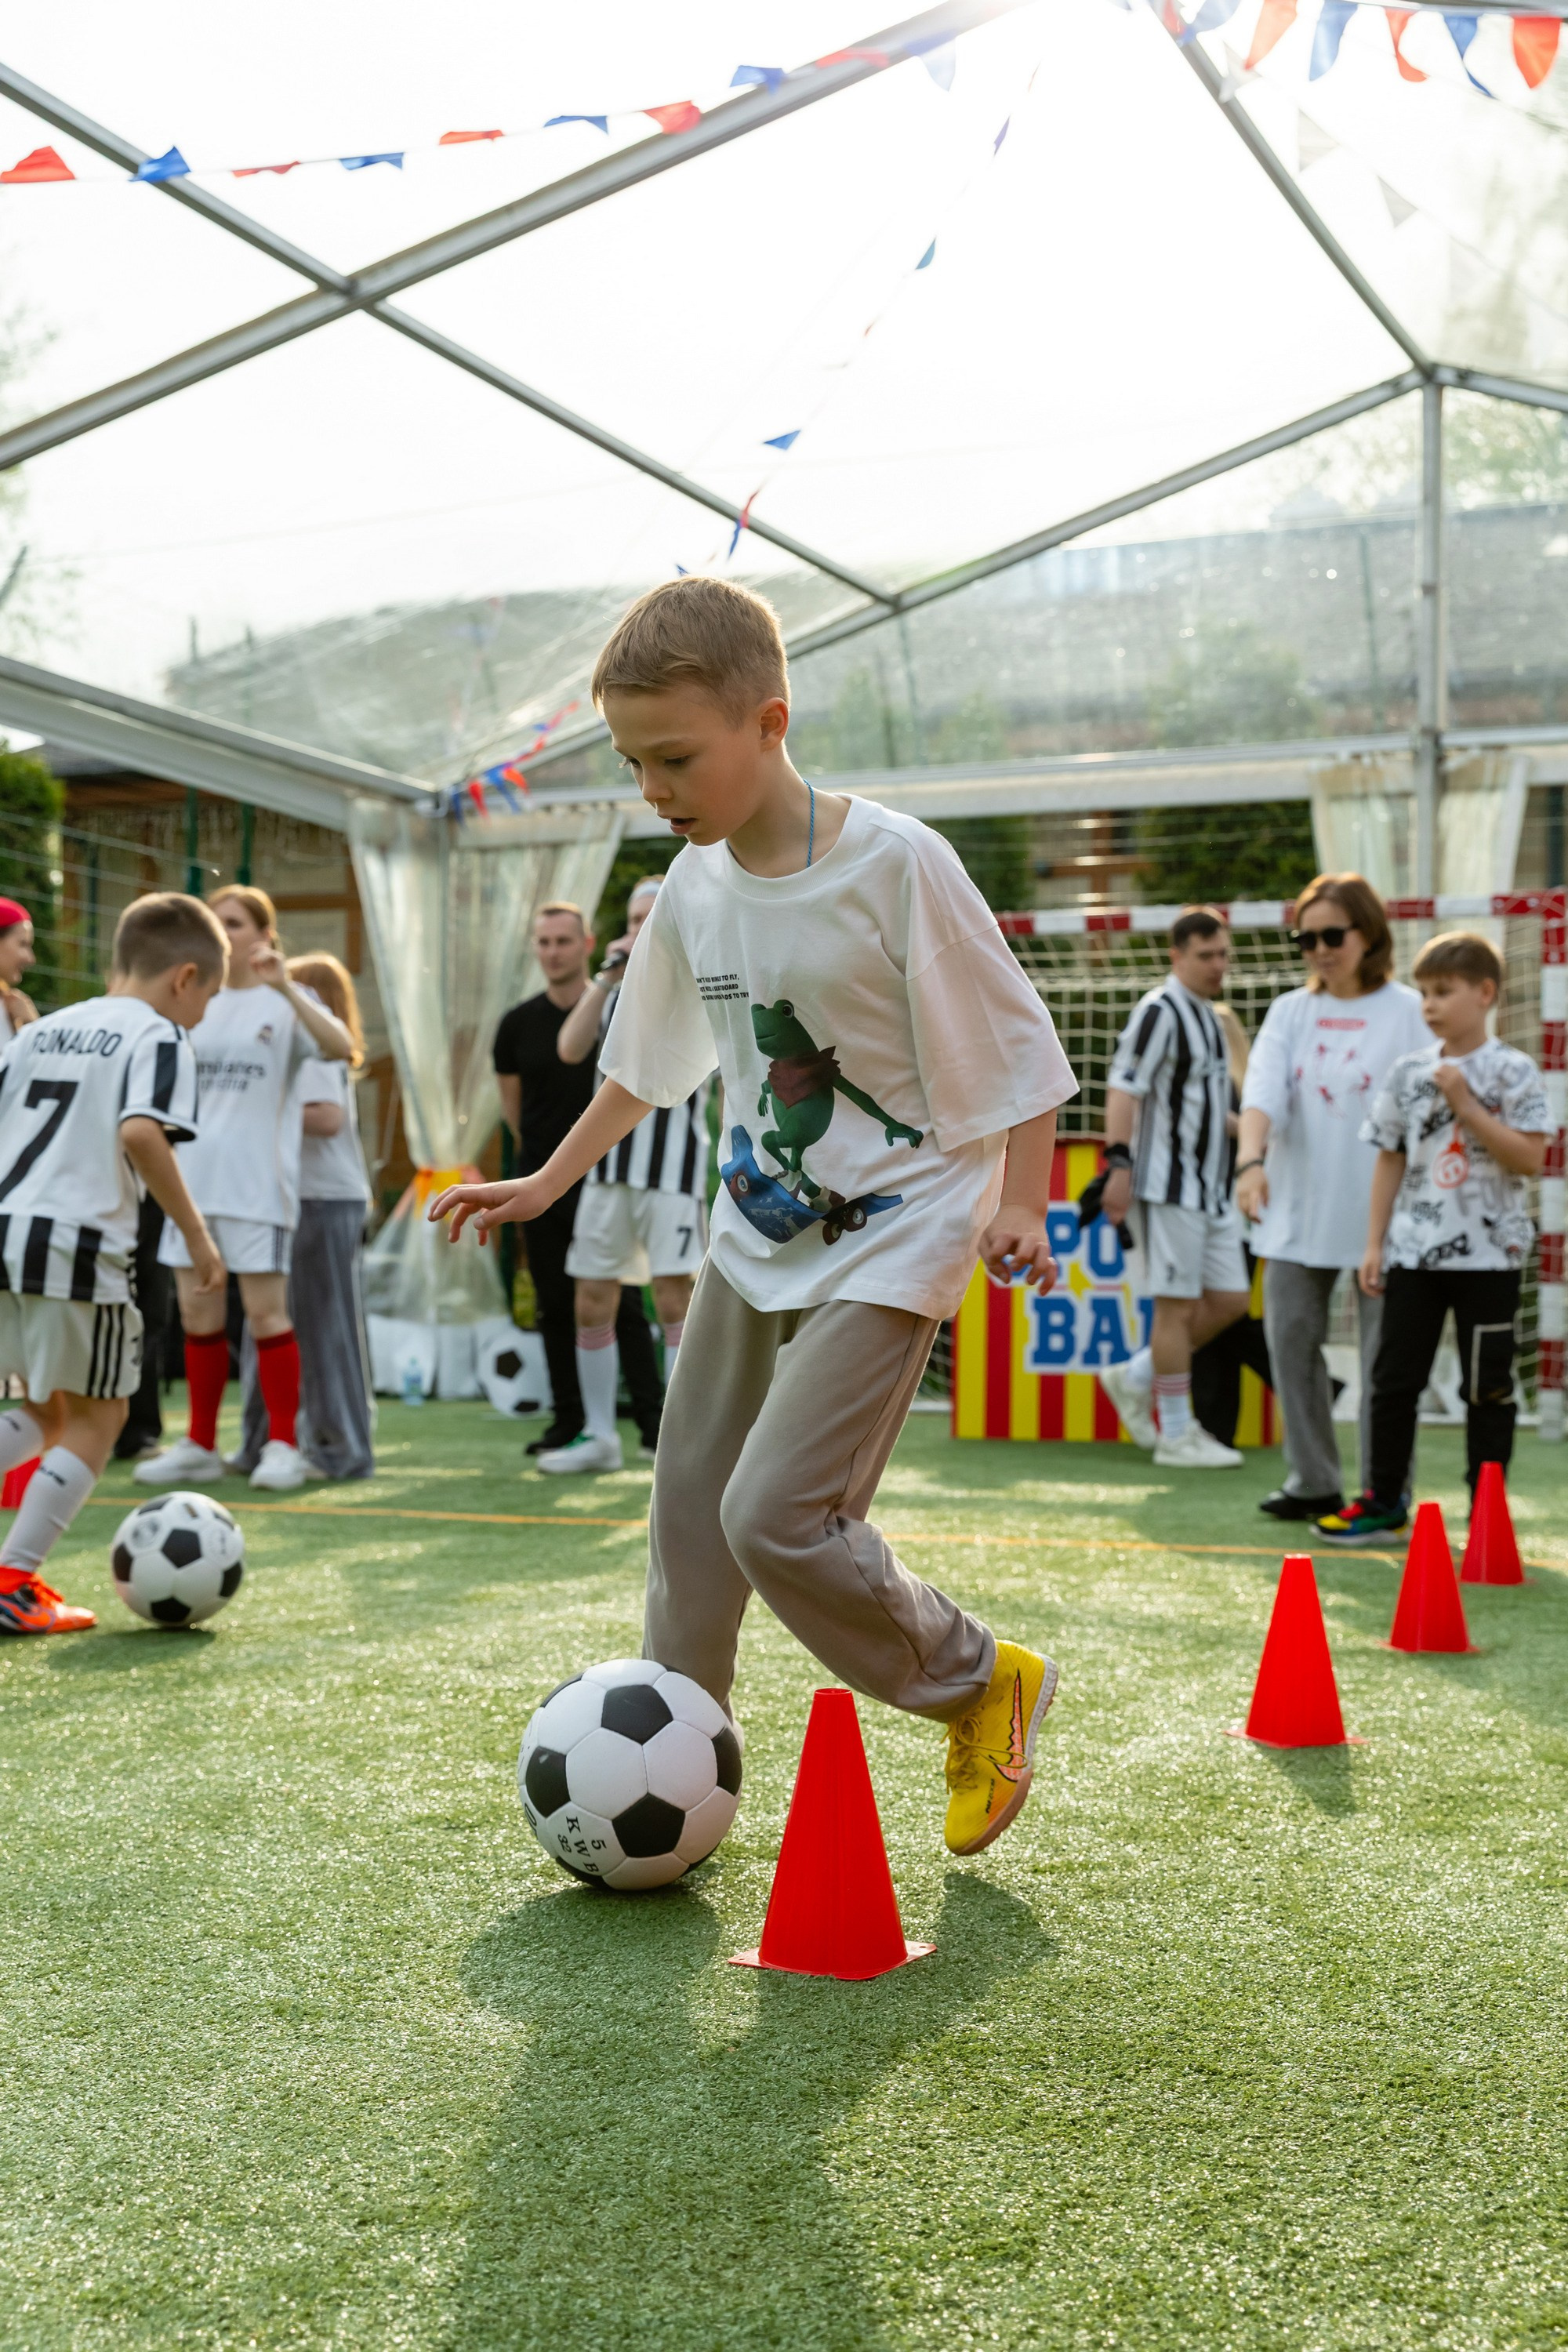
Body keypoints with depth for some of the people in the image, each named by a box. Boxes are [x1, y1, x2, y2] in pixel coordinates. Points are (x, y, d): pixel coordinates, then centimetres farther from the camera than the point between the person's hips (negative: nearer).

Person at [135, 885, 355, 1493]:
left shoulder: (285, 1000, -2)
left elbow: (341, 1048, -20)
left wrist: (285, 988, -30)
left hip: (258, 1183, -5)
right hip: (194, 1177, 5)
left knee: (265, 1313, -4)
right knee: (198, 1316, 8)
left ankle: (282, 1446, 5)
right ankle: (200, 1447, 16)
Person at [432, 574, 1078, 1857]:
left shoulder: (895, 863, -19)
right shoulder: (693, 889, 0)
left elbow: (1012, 1044, -14)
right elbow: (645, 1063, 16)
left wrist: (1020, 1208, -24)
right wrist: (546, 1183, 19)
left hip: (892, 1235, -7)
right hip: (758, 1233, 7)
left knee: (776, 1513, -15)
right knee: (692, 1500, 11)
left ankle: (984, 1686, 8)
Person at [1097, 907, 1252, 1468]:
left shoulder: (1208, 1015, 17)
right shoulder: (1159, 1012, -11)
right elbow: (1122, 1088, -19)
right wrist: (1119, 1163, -26)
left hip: (1209, 1188, 9)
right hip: (1168, 1187, -9)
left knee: (1229, 1301, 8)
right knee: (1178, 1305, -4)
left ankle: (1134, 1380, 20)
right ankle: (1176, 1434, 5)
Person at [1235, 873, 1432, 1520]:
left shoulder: (1408, 1011, -1)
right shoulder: (1290, 1011, 9)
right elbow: (1264, 1090, -5)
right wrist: (1251, 1160, -23)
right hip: (1298, 1206, 4)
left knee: (1384, 1354, -1)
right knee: (1290, 1335, 5)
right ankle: (1313, 1482, 18)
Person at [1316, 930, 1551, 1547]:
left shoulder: (1513, 1072, -5)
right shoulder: (1408, 1072, 6)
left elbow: (1529, 1158, -12)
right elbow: (1391, 1160, 10)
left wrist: (1466, 1107, -18)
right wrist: (1374, 1243, 6)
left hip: (1489, 1253, -4)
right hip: (1413, 1250, 4)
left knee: (1488, 1386, 4)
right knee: (1393, 1379, 7)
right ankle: (1383, 1504, 18)